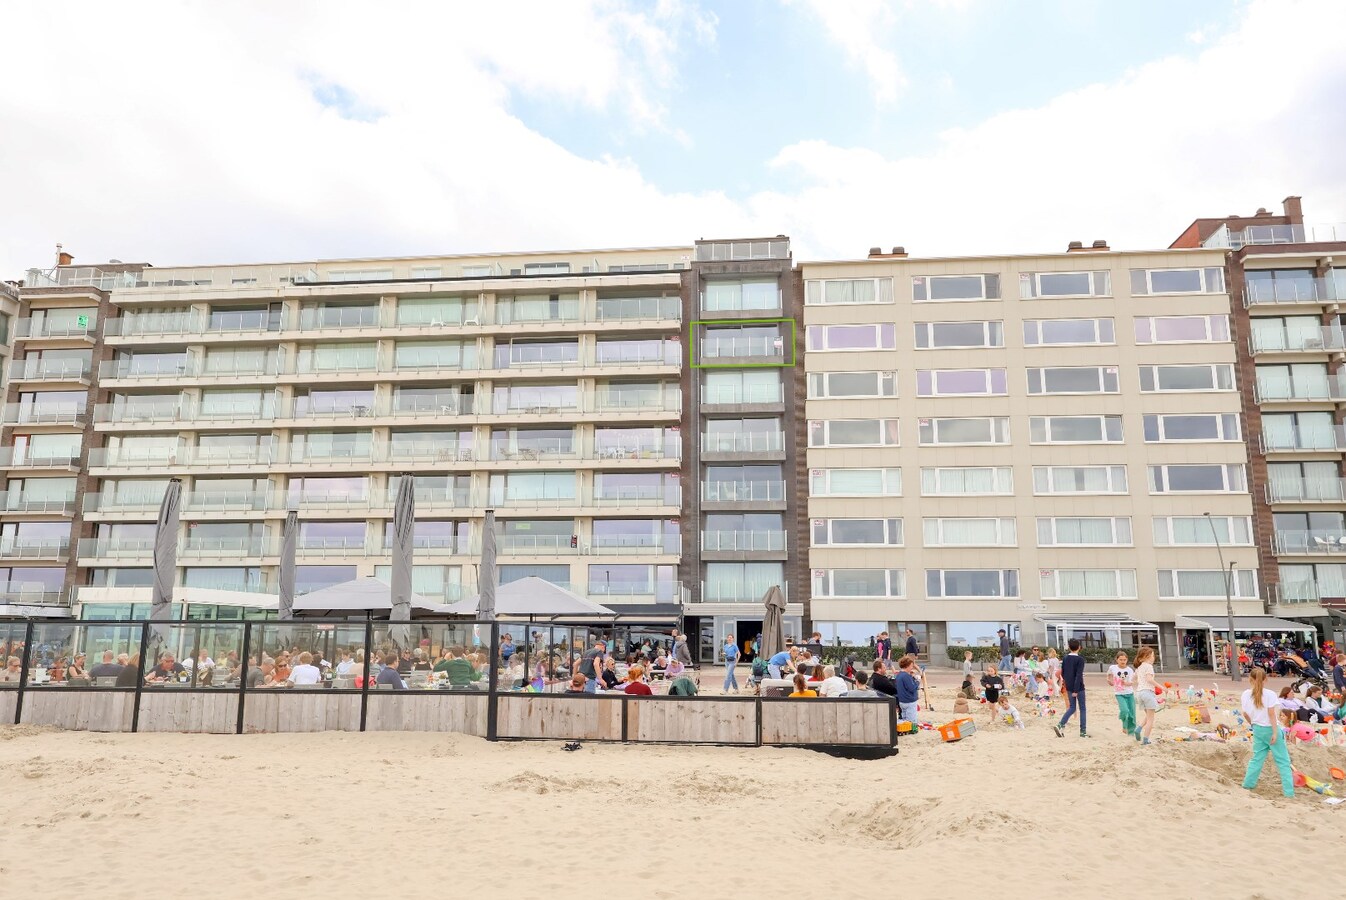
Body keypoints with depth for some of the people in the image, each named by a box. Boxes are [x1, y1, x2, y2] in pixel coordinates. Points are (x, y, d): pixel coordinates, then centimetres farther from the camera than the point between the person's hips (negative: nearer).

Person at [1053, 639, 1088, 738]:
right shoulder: (1080, 659, -14)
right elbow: (1079, 675, -19)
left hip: (1069, 688, 6)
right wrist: (1076, 690, -20)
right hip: (1078, 688, -5)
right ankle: (1083, 731, 10)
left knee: (1072, 707, 14)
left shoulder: (1065, 658, 4)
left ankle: (1060, 725, -3)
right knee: (1082, 709, 7)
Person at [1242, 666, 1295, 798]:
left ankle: (1248, 783, 19)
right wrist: (1275, 732, -12)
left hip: (1258, 729, 4)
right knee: (1283, 761, 4)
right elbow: (1271, 715, -16)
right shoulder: (1269, 694, -15)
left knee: (1257, 757, 17)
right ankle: (1289, 791, 3)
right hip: (1270, 729, -4)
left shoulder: (1246, 694, -2)